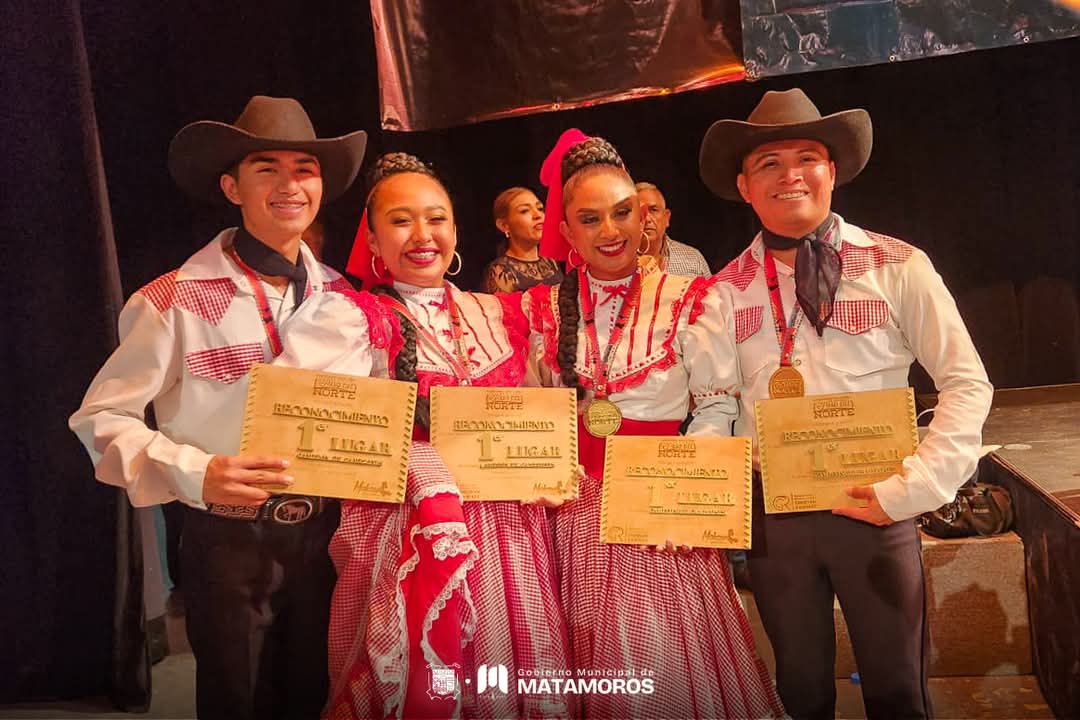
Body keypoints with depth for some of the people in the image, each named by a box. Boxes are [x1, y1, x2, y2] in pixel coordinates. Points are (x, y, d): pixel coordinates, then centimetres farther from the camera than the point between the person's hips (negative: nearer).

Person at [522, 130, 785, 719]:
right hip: (577, 509, 3)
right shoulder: (544, 308, 4)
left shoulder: (687, 300, -5)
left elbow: (716, 408, -5)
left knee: (667, 660, 7)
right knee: (596, 657, 15)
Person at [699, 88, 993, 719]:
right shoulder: (726, 291, 0)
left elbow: (967, 384, -5)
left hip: (873, 507, -1)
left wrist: (911, 490, -13)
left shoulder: (897, 267, -5)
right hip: (772, 512, 2)